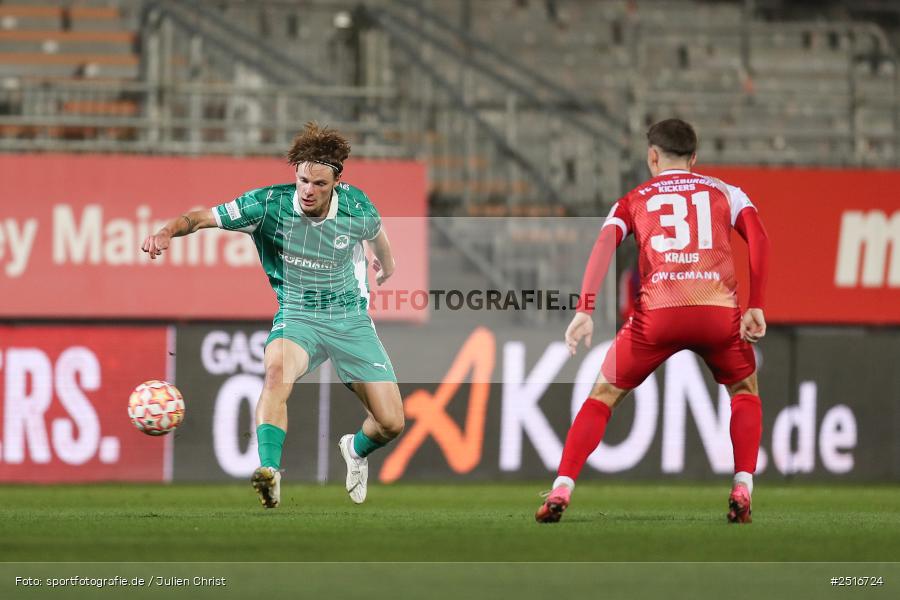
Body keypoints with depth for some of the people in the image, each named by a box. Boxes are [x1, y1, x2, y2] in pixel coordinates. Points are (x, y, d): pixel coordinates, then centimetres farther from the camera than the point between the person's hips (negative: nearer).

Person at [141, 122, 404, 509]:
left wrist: (386, 264, 37)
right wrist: (168, 231, -41)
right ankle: (270, 472, -47)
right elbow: (203, 217, -20)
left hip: (351, 319, 2)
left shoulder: (356, 208, -9)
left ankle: (357, 450, 35)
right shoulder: (270, 204, -16)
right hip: (297, 316, -2)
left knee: (391, 423, -2)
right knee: (277, 371, -38)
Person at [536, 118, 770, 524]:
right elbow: (759, 239, 6)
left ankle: (560, 493, 4)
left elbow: (604, 245, 2)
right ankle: (741, 494, 10)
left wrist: (584, 311, -7)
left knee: (604, 395, 17)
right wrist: (756, 307, 4)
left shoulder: (633, 200, 21)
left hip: (658, 310, 0)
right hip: (718, 309, 0)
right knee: (745, 390, 27)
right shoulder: (724, 192, 22)